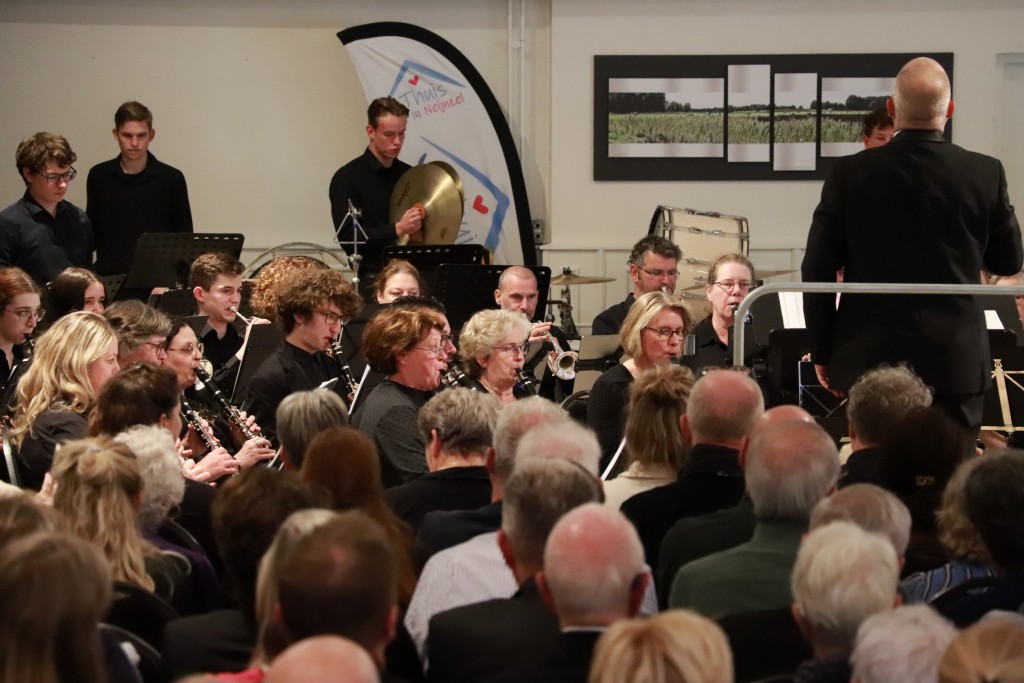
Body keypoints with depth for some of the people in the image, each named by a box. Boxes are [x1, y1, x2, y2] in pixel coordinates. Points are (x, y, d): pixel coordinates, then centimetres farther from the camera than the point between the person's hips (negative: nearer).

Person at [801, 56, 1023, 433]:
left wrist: (822, 351, 7)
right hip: (957, 361, 0)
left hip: (870, 360, 0)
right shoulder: (985, 174, -6)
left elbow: (817, 269, -3)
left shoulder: (850, 174, -6)